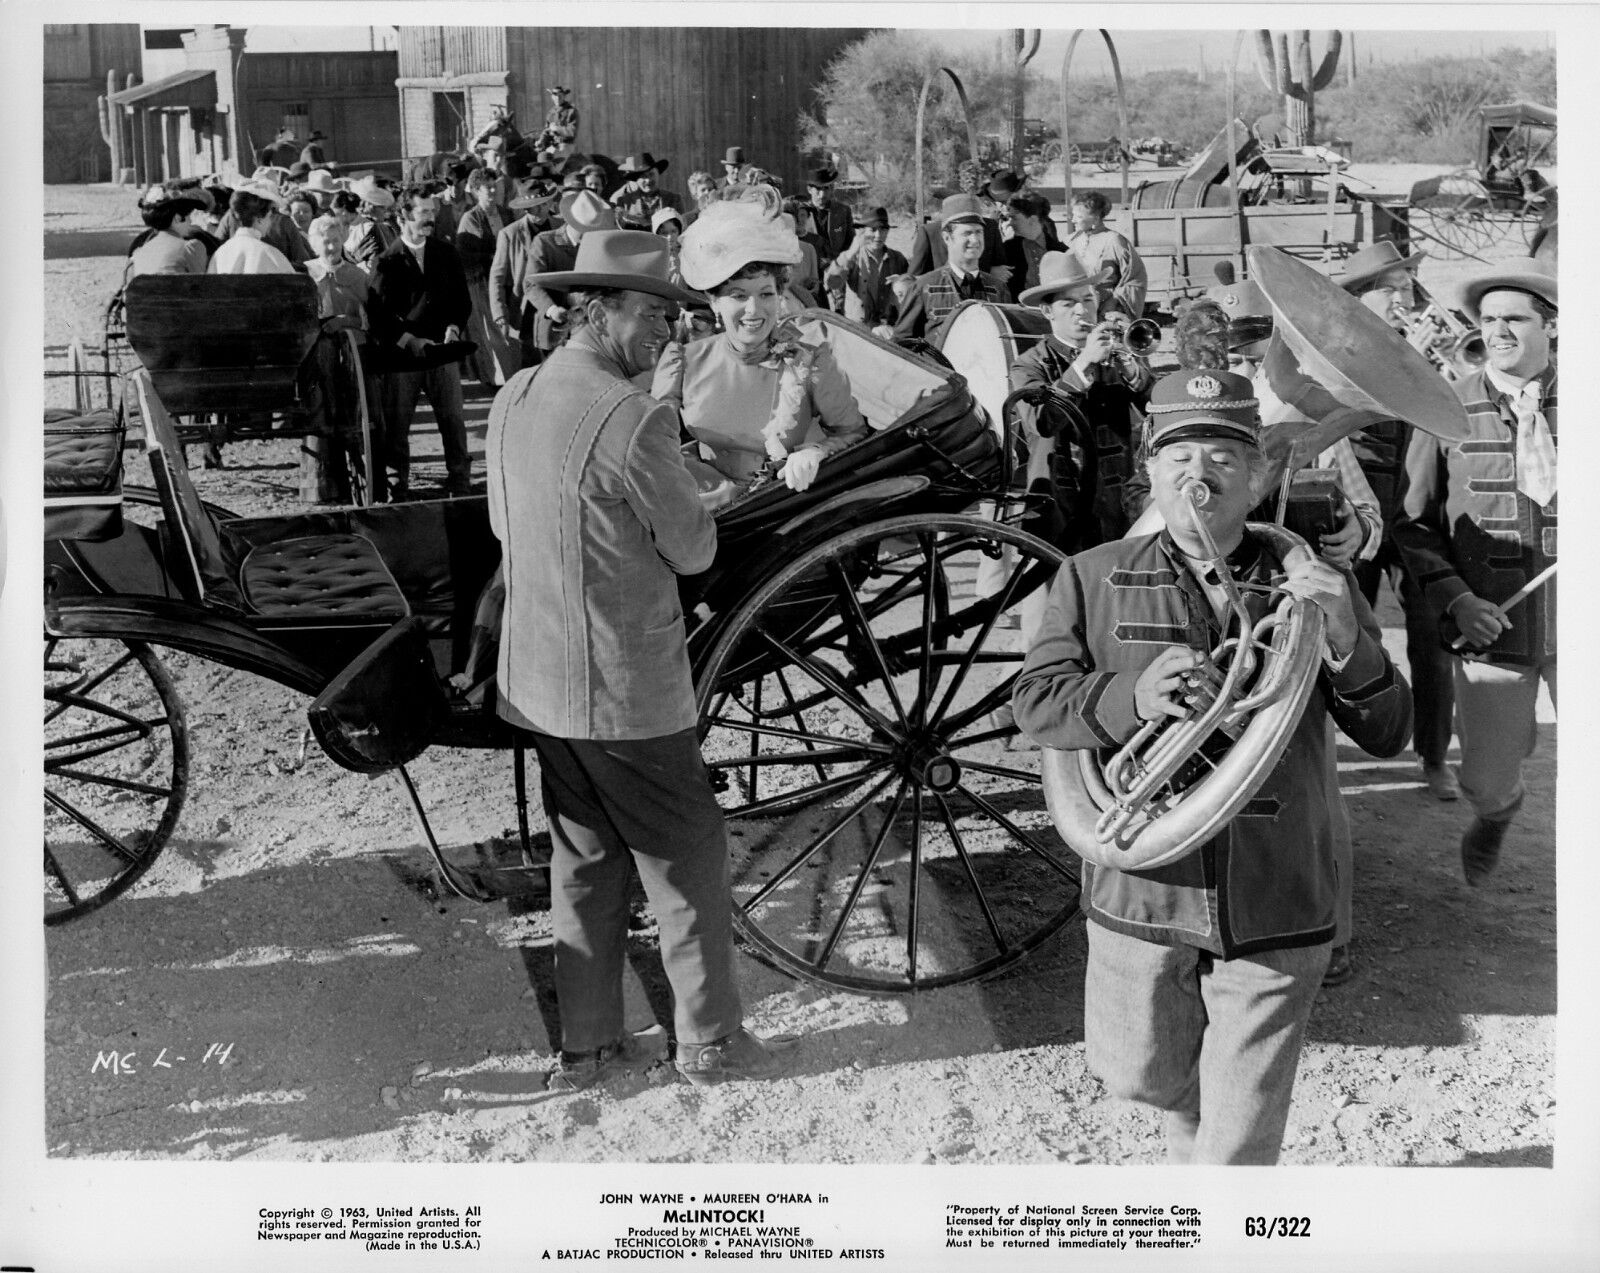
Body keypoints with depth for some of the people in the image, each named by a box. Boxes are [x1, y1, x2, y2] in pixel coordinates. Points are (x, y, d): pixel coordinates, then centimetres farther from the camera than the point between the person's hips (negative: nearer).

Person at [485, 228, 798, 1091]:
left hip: (535, 685, 7)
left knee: (583, 859, 18)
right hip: (626, 688, -7)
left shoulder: (512, 400, 4)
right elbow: (693, 550, -12)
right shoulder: (634, 419, -20)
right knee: (686, 856, 8)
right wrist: (695, 506, 7)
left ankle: (586, 1047, 26)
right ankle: (709, 1042, 19)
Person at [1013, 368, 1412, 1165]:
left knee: (1239, 1143, 5)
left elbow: (1388, 736, 0)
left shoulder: (1312, 587, 2)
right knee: (1143, 1078, 21)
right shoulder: (1092, 578, 1)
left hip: (1273, 912, -1)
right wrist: (1130, 699, -24)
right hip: (1141, 893, 1)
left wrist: (1346, 643, -20)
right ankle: (1194, 1140, 53)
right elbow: (1034, 702, -5)